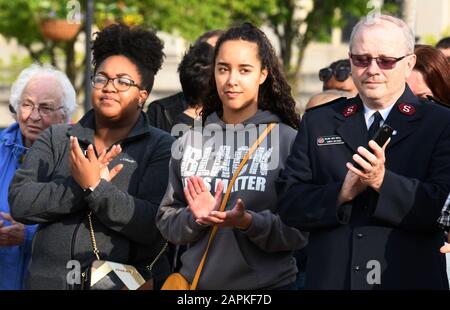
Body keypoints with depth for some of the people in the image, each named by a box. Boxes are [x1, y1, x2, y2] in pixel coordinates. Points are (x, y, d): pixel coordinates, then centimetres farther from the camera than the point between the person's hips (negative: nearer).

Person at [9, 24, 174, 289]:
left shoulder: (162, 148, -2)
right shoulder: (56, 139, 7)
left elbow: (156, 227, -15)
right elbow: (20, 202, -6)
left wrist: (95, 188, -21)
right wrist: (80, 185, -18)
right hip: (50, 279, 2)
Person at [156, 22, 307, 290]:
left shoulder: (288, 140, -6)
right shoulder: (190, 142, 3)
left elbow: (300, 230, -9)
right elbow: (166, 221, 5)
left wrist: (249, 223, -24)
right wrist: (195, 219, -14)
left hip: (268, 283, -3)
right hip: (197, 282, 3)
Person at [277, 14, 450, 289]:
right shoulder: (318, 123, 8)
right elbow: (288, 202, 1)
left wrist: (383, 181, -24)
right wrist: (340, 194, -16)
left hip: (411, 280, -2)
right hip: (330, 279, 2)